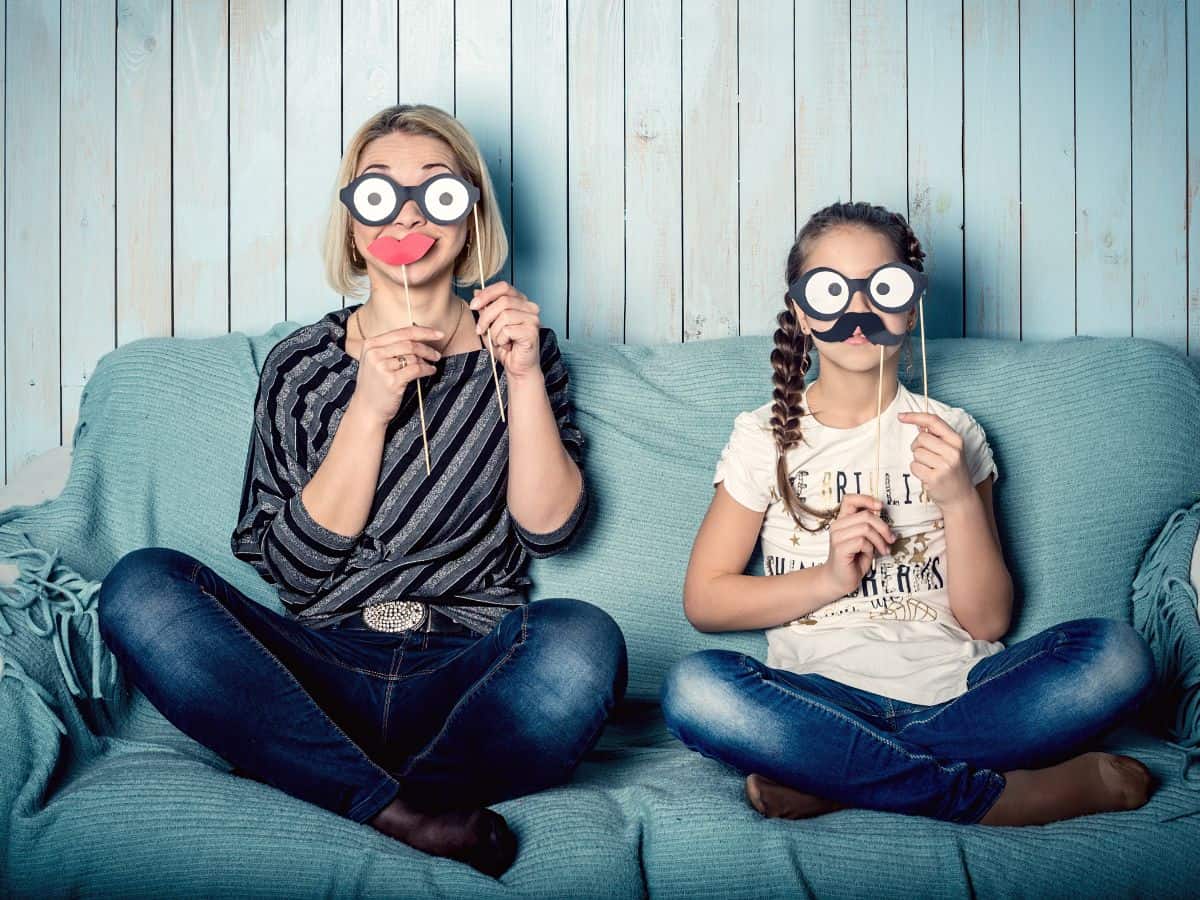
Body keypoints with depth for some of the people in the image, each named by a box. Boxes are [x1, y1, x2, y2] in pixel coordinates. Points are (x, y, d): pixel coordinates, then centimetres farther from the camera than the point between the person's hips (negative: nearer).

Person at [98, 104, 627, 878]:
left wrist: (524, 376, -9)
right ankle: (406, 814, -27)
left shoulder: (516, 350, 11)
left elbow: (548, 527, 1)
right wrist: (370, 408, -11)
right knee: (142, 586, -25)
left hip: (468, 672, -1)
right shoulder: (303, 366, 9)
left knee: (582, 642, -34)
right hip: (323, 676, 2)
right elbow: (294, 561, -2)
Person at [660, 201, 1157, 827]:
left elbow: (988, 620, 6)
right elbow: (703, 599, 4)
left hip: (953, 694, 2)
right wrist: (828, 578, -9)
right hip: (822, 698, -1)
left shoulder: (951, 433, 12)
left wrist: (961, 501, -9)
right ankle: (1009, 795, -24)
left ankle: (829, 780, -24)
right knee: (692, 688, -32)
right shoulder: (767, 436, 9)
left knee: (1118, 655, -24)